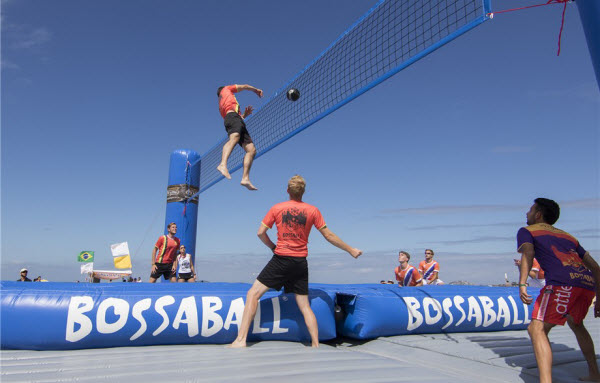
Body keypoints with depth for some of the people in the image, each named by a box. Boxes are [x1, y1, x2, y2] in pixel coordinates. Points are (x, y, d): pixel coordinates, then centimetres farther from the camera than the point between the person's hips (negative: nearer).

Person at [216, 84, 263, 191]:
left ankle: (245, 178, -17)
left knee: (251, 150, -4)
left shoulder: (221, 106, 41)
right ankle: (223, 165, -61)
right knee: (234, 138, -36)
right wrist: (256, 90, 44)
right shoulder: (225, 89, 28)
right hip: (232, 114, -8)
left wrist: (245, 114, 30)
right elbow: (244, 87, 31)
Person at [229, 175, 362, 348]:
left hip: (281, 259, -2)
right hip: (301, 262, 3)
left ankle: (241, 340, -3)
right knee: (304, 305, 12)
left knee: (253, 293, 3)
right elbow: (329, 236, 4)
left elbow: (261, 232, 1)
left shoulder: (277, 208, 1)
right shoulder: (312, 210, 2)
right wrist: (351, 250, 13)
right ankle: (315, 345, 10)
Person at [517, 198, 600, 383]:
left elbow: (528, 252, -6)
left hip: (562, 282, -7)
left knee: (537, 329, -11)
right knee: (576, 324, 31)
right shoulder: (568, 236, 33)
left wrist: (522, 284, -17)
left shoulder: (527, 231, 16)